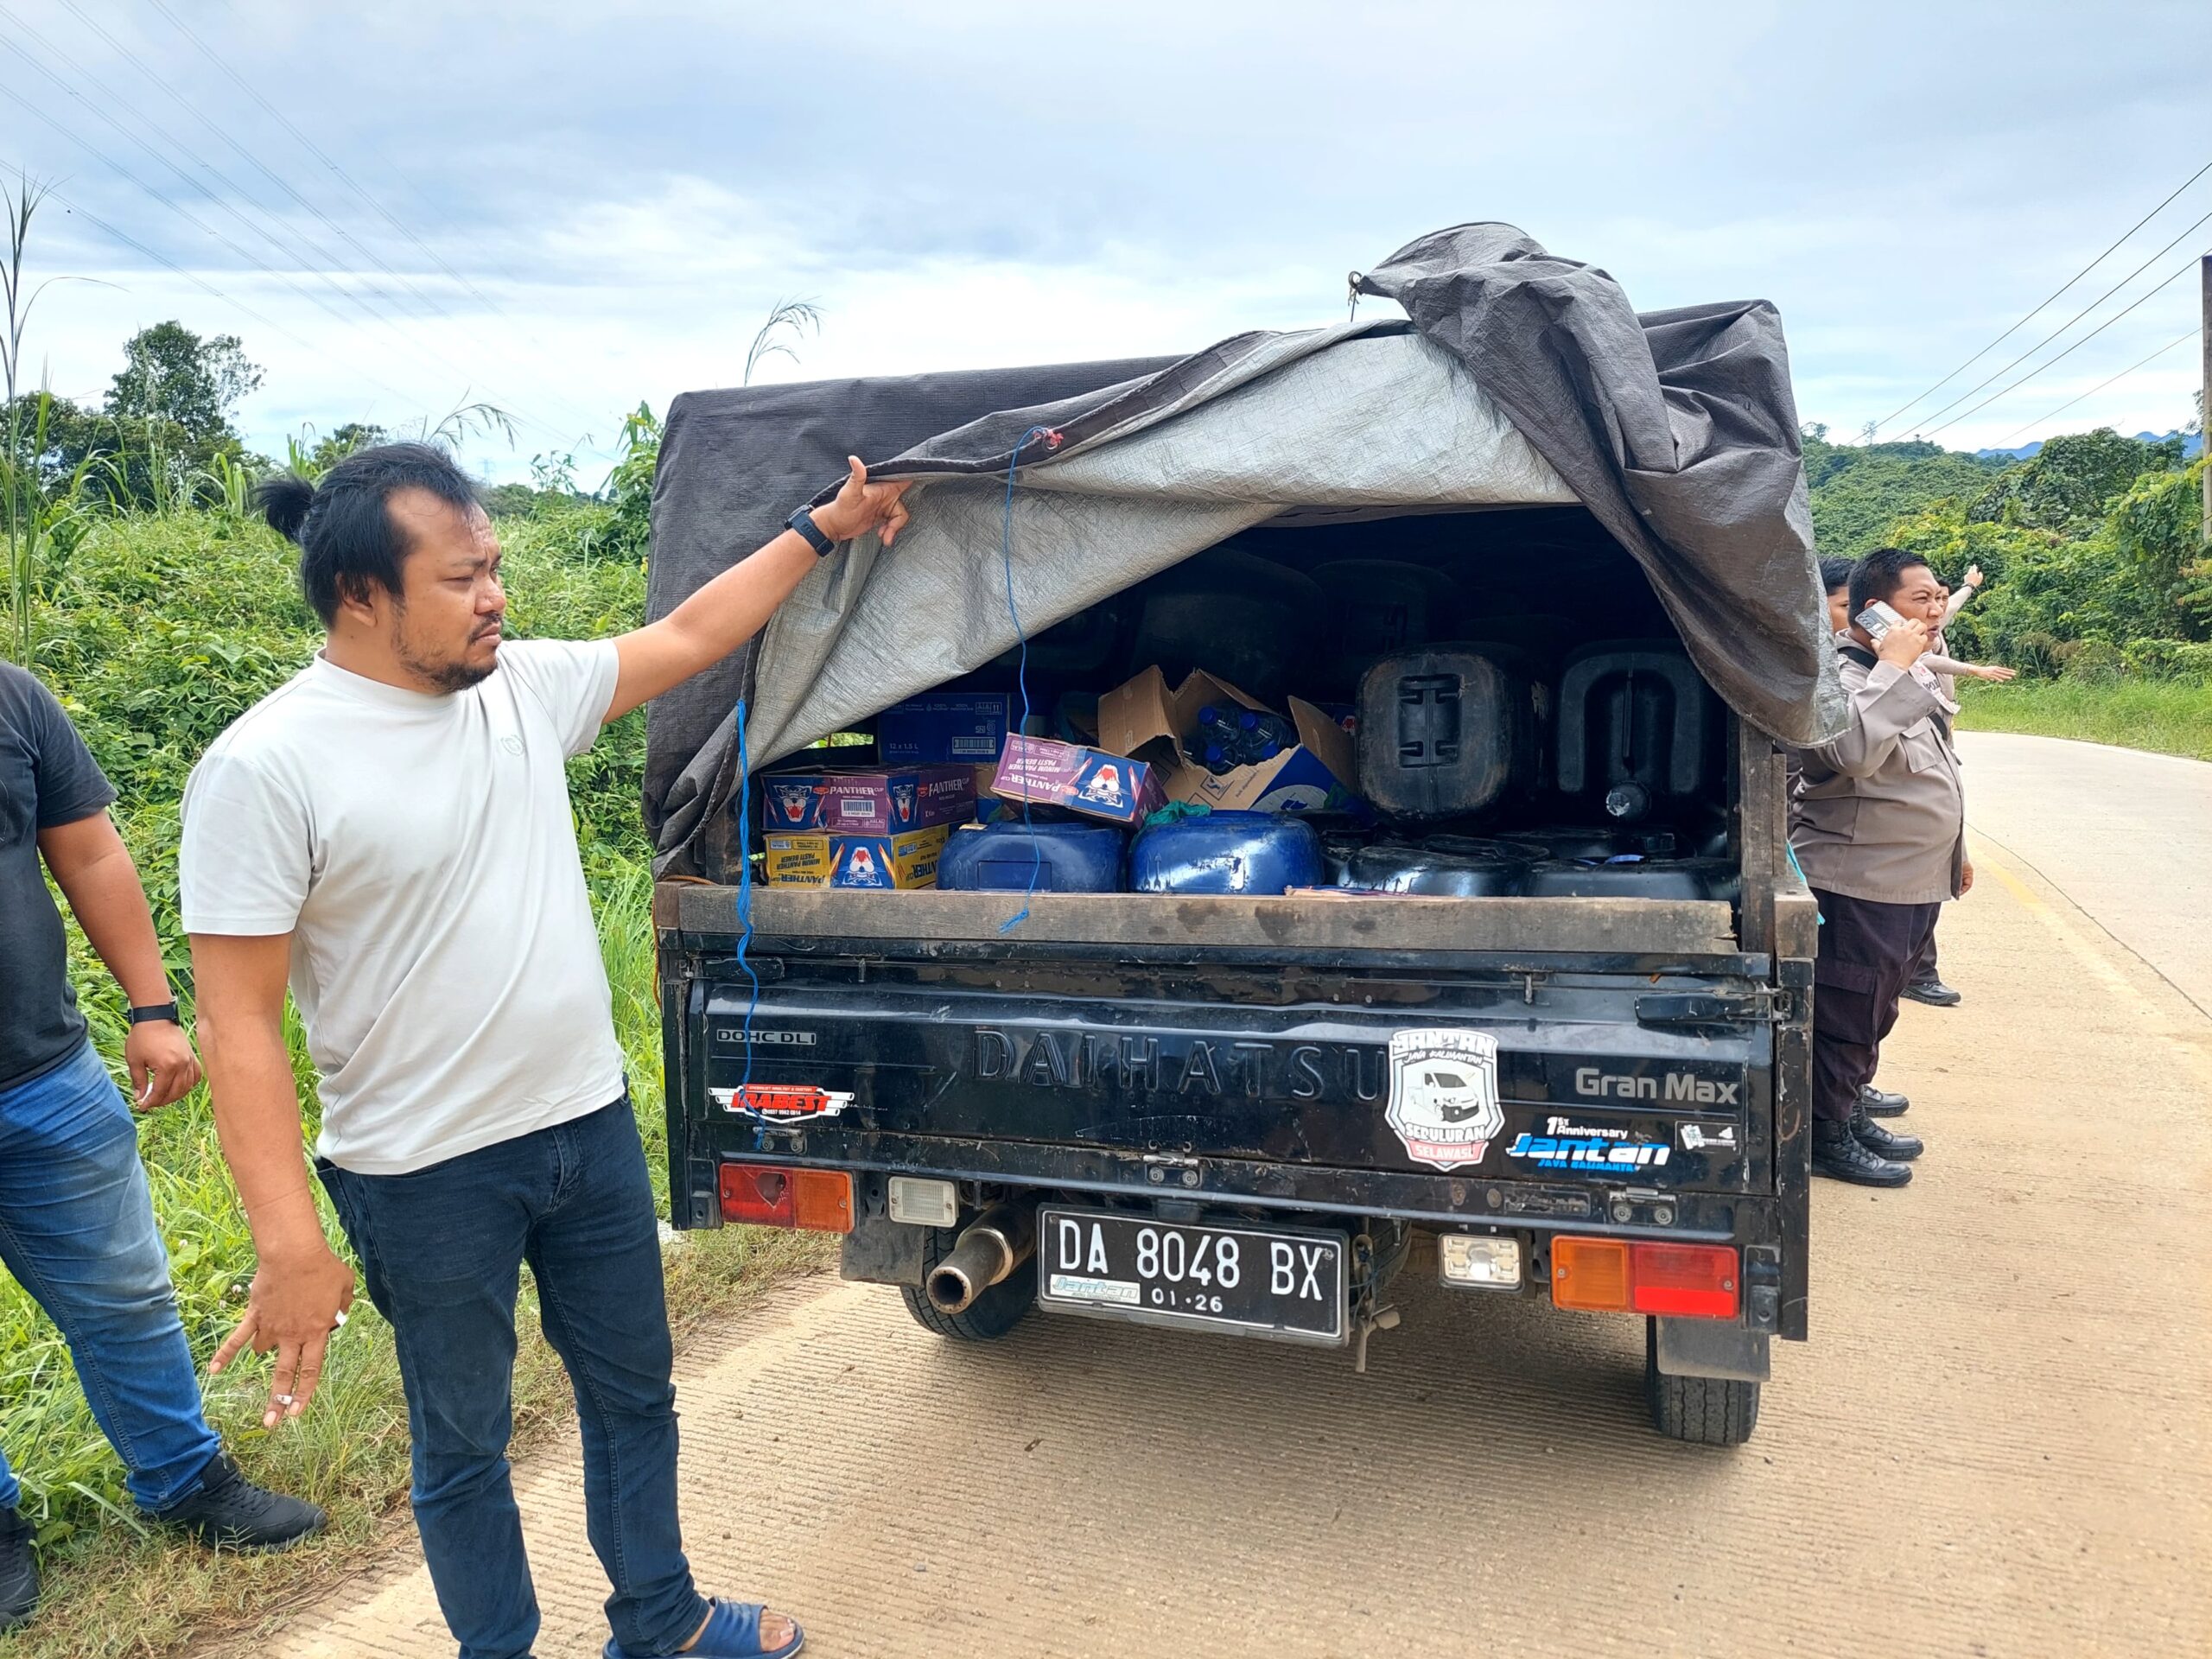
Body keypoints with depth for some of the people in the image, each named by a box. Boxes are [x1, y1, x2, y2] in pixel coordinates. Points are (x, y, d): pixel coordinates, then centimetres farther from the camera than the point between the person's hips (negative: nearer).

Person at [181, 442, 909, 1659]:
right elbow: (237, 1021, -18)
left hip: (592, 1128, 6)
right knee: (462, 1443, 16)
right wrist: (288, 1246, -20)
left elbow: (687, 637, 12)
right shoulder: (265, 766, -18)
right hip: (426, 1179, -6)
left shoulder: (526, 685, -1)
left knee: (633, 1394, 21)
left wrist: (821, 529, 12)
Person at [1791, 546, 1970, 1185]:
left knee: (1872, 1013, 19)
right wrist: (1893, 667, -28)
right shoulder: (1839, 675, -18)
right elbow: (1852, 751, -39)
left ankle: (1851, 1115, 32)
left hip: (1912, 884, 10)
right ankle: (1827, 1139, 9)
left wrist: (1952, 850, 28)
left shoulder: (1906, 682, 14)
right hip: (1859, 886, -10)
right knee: (1845, 1016, -2)